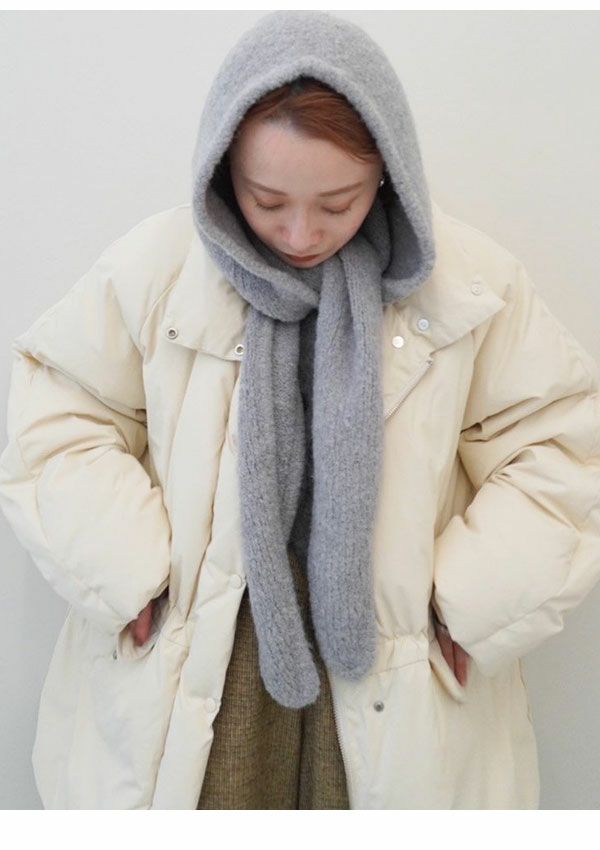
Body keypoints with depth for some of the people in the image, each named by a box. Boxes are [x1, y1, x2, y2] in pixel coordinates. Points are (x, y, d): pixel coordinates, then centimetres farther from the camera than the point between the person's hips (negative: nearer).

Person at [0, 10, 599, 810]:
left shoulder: (471, 281, -8)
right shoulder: (154, 265, -8)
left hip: (391, 671, 1)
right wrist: (132, 571, -9)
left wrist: (472, 602, -7)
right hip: (188, 662, 1)